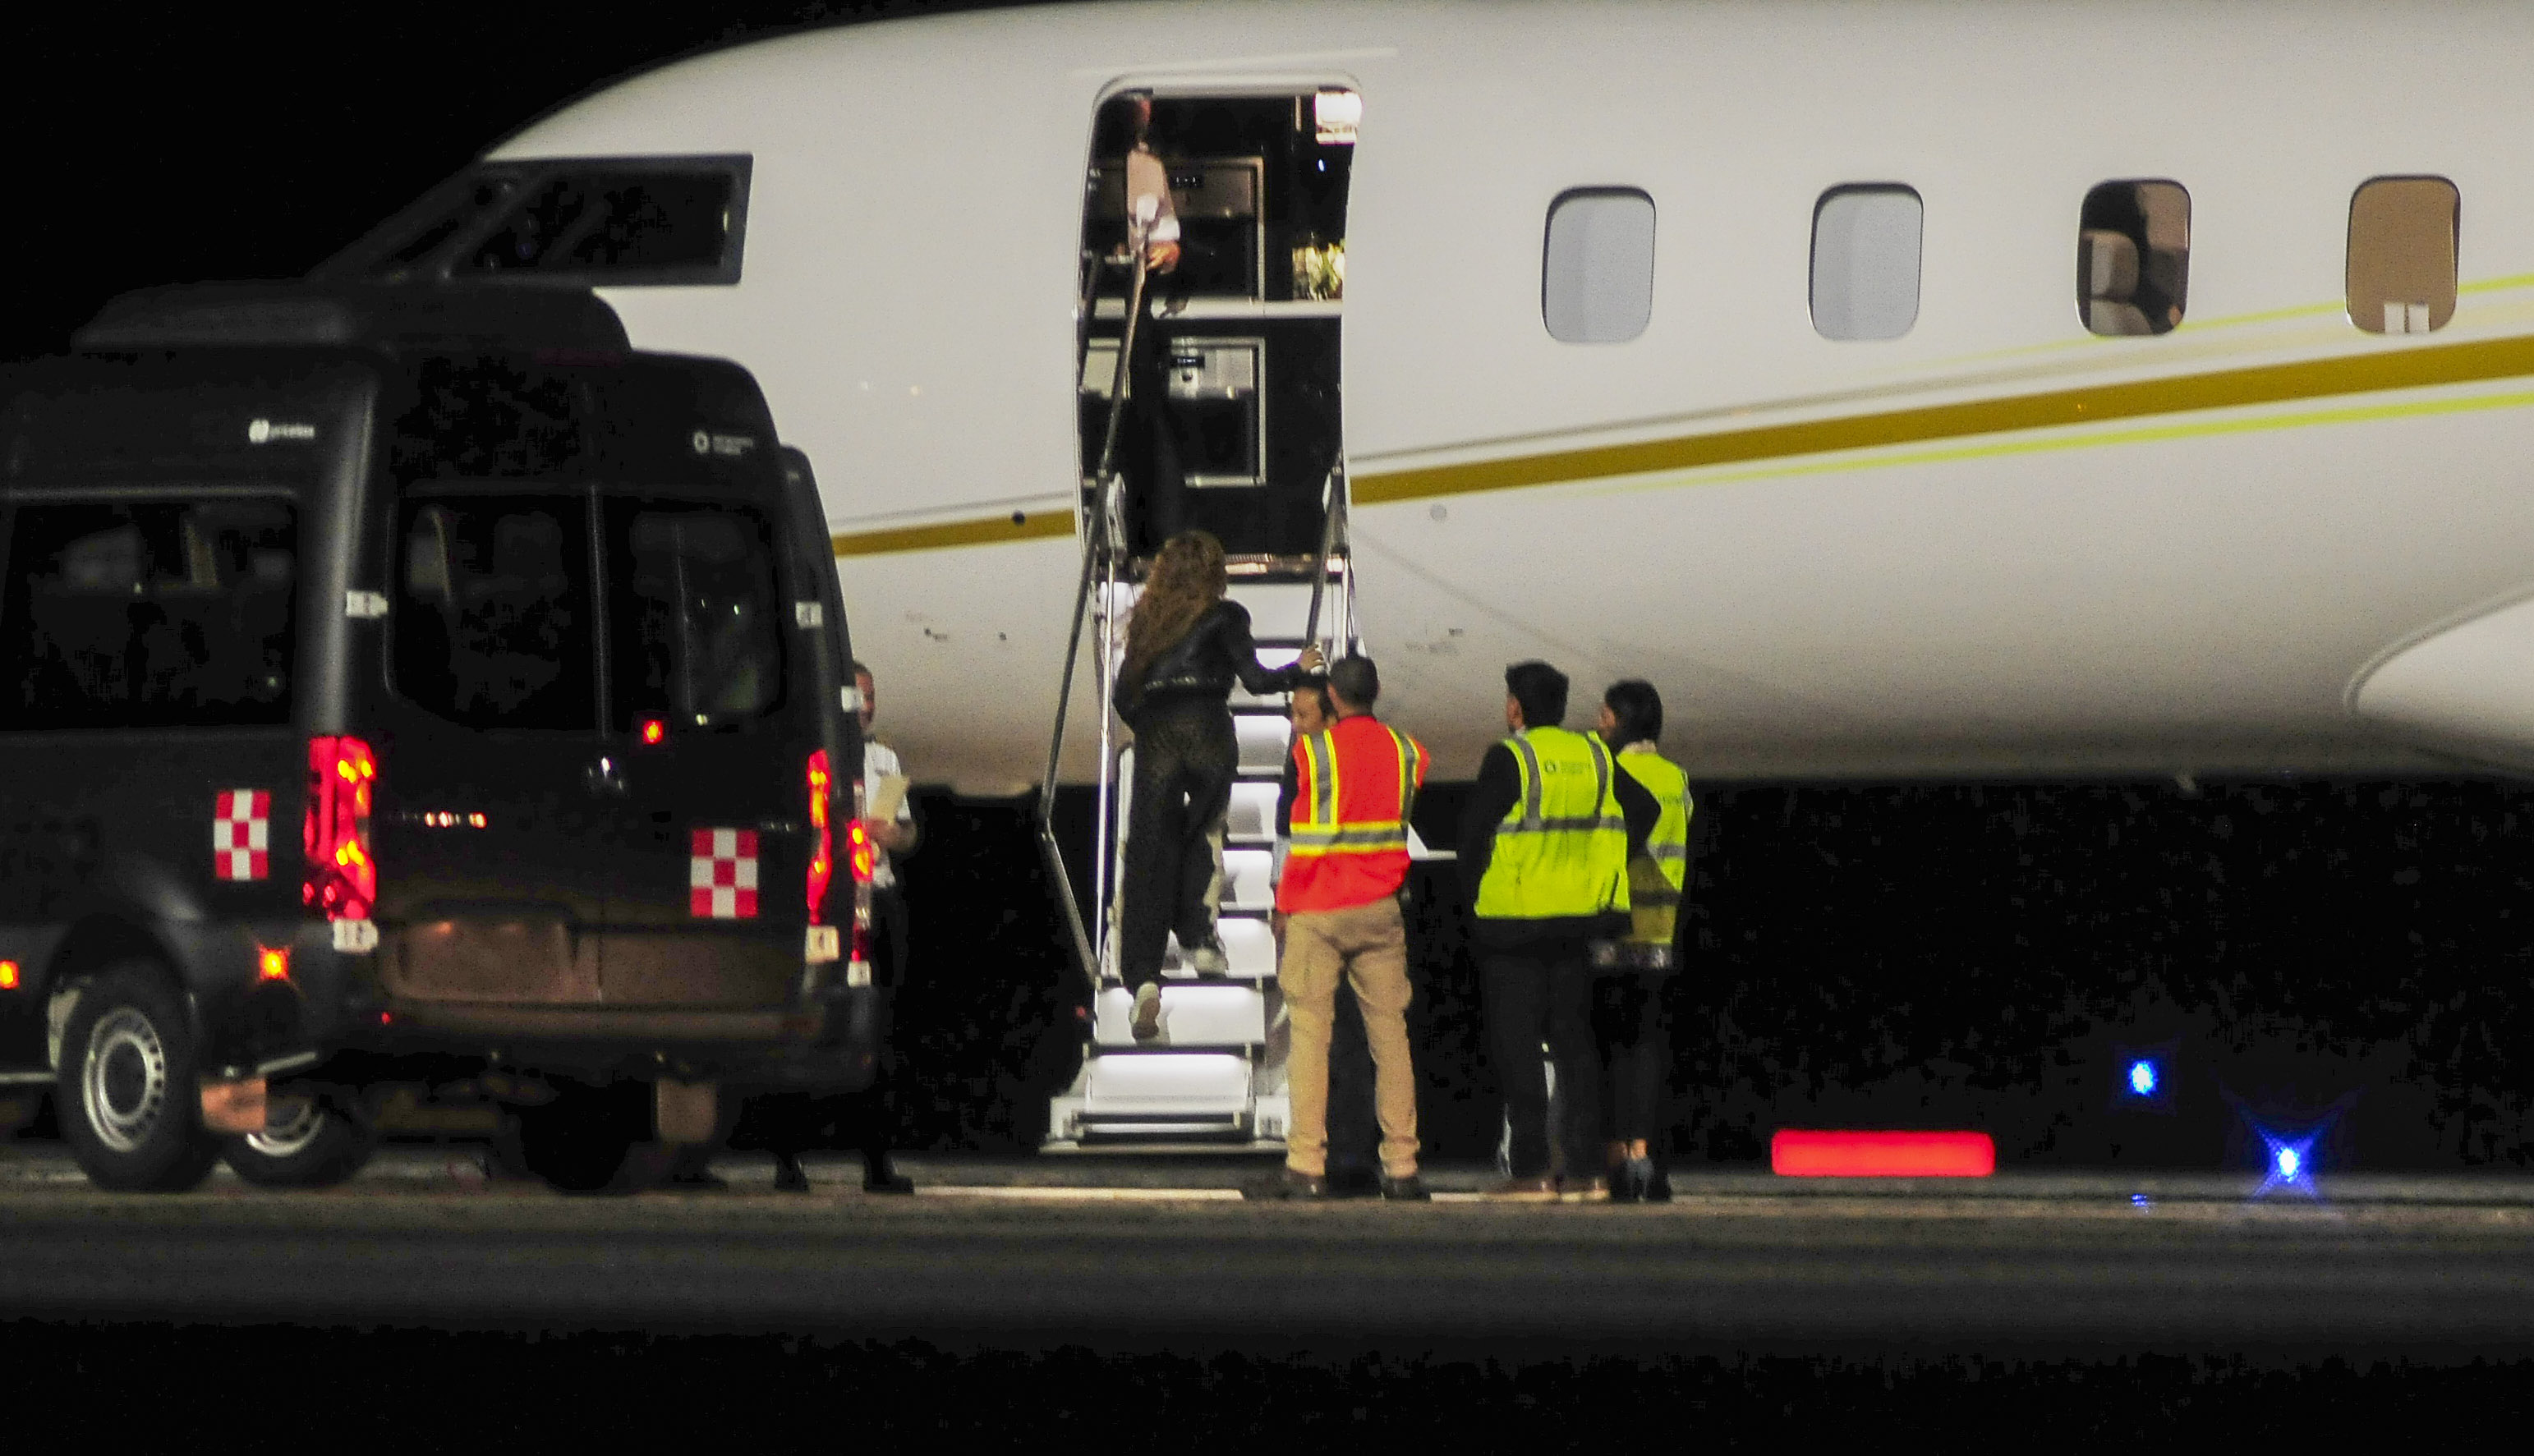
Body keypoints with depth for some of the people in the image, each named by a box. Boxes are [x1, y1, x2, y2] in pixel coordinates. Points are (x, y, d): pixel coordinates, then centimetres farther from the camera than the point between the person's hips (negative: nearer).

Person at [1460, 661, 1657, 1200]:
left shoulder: (1508, 758, -8)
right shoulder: (1594, 757, 9)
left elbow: (1476, 832, -13)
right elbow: (1643, 810, 8)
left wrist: (1472, 893, 1)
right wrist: (1608, 873, 12)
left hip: (1516, 925, -5)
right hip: (1582, 922, 5)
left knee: (1516, 1045, -1)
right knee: (1574, 1043, 10)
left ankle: (1531, 1168, -6)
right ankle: (1585, 1166, 5)